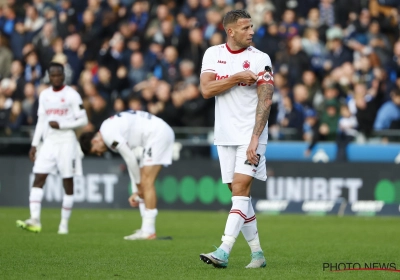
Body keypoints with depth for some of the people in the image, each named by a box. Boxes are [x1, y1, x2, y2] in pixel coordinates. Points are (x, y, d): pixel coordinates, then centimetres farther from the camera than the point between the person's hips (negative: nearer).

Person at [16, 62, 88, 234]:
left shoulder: (72, 95, -4)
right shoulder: (44, 95, 12)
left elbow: (83, 120, -5)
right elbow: (41, 121, 16)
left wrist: (61, 125, -15)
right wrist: (34, 145, 12)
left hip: (66, 143, -5)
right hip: (48, 142, 5)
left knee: (68, 182, -1)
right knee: (38, 179, -8)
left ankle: (64, 223, 5)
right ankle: (34, 220, -14)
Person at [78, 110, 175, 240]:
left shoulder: (108, 134, -13)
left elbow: (131, 159, -11)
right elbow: (131, 161, 19)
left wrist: (139, 187, 2)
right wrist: (138, 191, 16)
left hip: (158, 133, -10)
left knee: (146, 182, -12)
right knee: (144, 183, 10)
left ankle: (148, 231, -15)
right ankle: (147, 229, 10)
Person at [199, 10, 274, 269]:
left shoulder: (260, 59, -5)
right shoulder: (213, 54, 5)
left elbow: (265, 101, -11)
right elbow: (206, 90, -6)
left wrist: (254, 139, -19)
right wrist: (237, 78, -16)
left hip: (250, 135, -4)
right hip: (225, 136, 4)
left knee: (241, 189, -15)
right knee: (239, 194, 6)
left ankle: (223, 252, -23)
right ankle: (257, 253, 15)